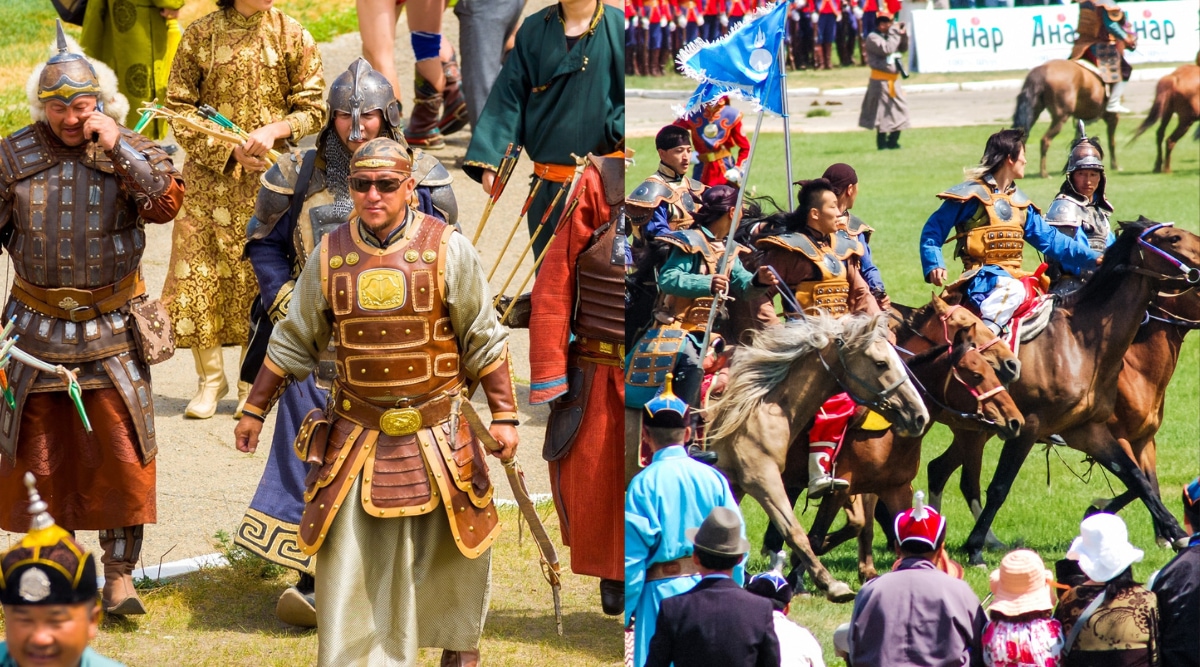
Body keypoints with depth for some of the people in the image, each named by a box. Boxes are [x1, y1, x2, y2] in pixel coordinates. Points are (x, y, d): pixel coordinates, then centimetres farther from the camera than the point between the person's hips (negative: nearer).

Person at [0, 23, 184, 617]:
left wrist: (118, 147, -25)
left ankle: (119, 574, 6)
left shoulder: (130, 151, -5)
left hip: (111, 328, -1)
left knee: (123, 456, -4)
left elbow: (166, 203, -22)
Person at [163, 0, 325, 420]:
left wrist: (275, 130, -17)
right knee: (199, 275, -1)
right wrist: (229, 150, -13)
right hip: (210, 178, 0)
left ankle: (253, 385, 16)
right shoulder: (200, 36, -2)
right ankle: (210, 379, 16)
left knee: (258, 279, 2)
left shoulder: (292, 37, 0)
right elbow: (179, 110, -1)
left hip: (270, 179, 0)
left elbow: (313, 110, 2)